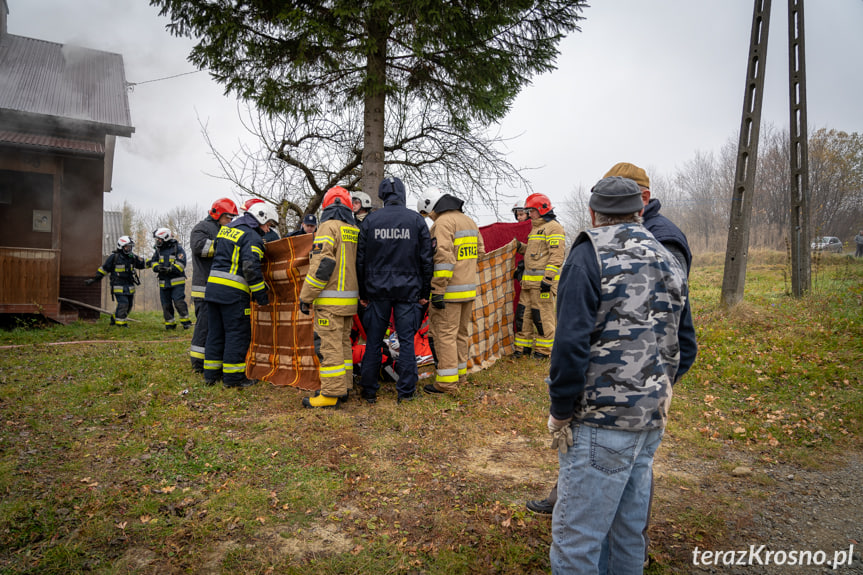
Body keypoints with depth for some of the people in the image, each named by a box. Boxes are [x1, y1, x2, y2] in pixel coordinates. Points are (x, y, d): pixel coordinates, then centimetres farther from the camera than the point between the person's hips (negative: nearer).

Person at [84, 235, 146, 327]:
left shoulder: (132, 257, 7)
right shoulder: (114, 257, -8)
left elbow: (142, 265, 14)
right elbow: (104, 268, -1)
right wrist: (94, 279, 1)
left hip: (130, 286, 6)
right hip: (118, 286, -6)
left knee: (129, 305, 10)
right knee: (123, 303, -16)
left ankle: (114, 319, 30)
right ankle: (120, 323, -1)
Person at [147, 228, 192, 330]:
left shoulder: (178, 249, -5)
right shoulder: (158, 250, 13)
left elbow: (181, 264, -13)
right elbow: (154, 261, 9)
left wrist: (169, 269, -28)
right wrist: (157, 267, -15)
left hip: (177, 282, -6)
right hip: (164, 282, 6)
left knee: (178, 301, -15)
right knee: (166, 304, 7)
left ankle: (186, 321, -6)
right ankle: (170, 324, 16)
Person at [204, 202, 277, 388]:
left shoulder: (226, 228, 19)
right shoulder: (252, 237, -8)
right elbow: (251, 267, -18)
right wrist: (261, 293, -12)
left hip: (213, 284, 8)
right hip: (233, 291, -8)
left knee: (215, 331, 14)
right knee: (238, 333, 0)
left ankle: (211, 374, 21)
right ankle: (233, 377, 3)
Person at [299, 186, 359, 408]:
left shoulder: (329, 227, -10)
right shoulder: (354, 231, 13)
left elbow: (322, 264, -18)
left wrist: (306, 296, -13)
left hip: (330, 300, -8)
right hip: (349, 299, 8)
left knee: (331, 345, -5)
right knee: (343, 342, 15)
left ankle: (331, 393, -1)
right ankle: (343, 388, 22)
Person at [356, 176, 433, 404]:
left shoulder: (370, 220, 2)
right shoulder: (417, 220, 0)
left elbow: (361, 259, 4)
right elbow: (426, 259, 0)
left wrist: (363, 293, 12)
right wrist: (425, 292, 8)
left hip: (377, 290, 1)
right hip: (408, 289, -1)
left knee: (373, 341, 8)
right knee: (406, 340, 5)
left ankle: (369, 390, 16)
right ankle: (406, 391, 11)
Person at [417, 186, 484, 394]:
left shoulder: (443, 222, -12)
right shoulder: (470, 222, 17)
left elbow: (444, 258, -21)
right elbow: (479, 252, 21)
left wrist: (438, 291, -19)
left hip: (451, 291, -9)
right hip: (469, 289, 9)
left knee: (445, 334, -3)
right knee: (460, 333, 17)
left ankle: (447, 382, 0)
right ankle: (460, 373, 27)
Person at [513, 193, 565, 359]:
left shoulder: (553, 227, -8)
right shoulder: (536, 228, 22)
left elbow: (556, 256, -16)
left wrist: (548, 278, -22)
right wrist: (521, 247, 15)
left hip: (542, 281, -9)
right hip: (529, 281, 10)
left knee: (543, 316, -3)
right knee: (523, 313, 10)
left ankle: (543, 350, 8)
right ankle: (523, 347, 20)